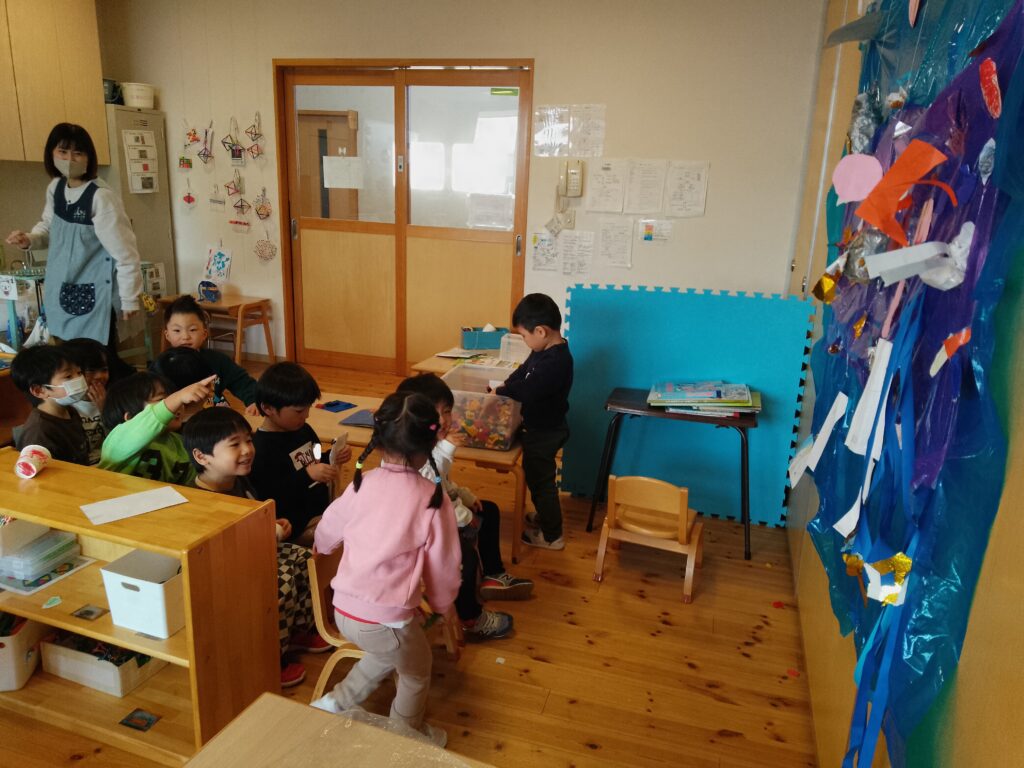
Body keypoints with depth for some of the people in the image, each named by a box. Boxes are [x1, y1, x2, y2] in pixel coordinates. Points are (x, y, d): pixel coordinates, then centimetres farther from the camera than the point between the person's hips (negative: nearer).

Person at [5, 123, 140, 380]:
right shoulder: (55, 188, 3)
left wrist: (129, 299, -13)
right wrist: (29, 239, -2)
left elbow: (125, 252, -18)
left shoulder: (101, 197, -21)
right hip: (63, 289, 8)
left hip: (95, 291, -8)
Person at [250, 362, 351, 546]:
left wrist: (333, 458, 3)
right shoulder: (261, 448, -18)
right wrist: (307, 475, -33)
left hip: (322, 511, 9)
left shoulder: (303, 430, 8)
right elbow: (268, 499, -25)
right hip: (297, 527, -9)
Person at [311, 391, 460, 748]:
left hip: (343, 609, 5)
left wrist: (322, 547, 36)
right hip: (385, 618, -5)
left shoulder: (362, 485, -3)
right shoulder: (433, 499, -13)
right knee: (416, 672, 25)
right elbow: (443, 564, -4)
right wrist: (442, 604, 15)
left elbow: (326, 534, 12)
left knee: (386, 654, 33)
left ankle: (336, 702, 39)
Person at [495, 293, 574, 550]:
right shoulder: (545, 351, 0)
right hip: (540, 428, 10)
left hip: (544, 433, -10)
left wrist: (500, 392, -18)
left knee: (541, 481, 7)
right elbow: (522, 372, 9)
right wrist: (504, 389, -5)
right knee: (535, 476, 26)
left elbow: (527, 390, -34)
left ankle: (551, 536, 24)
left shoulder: (555, 361, -31)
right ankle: (544, 517, 47)